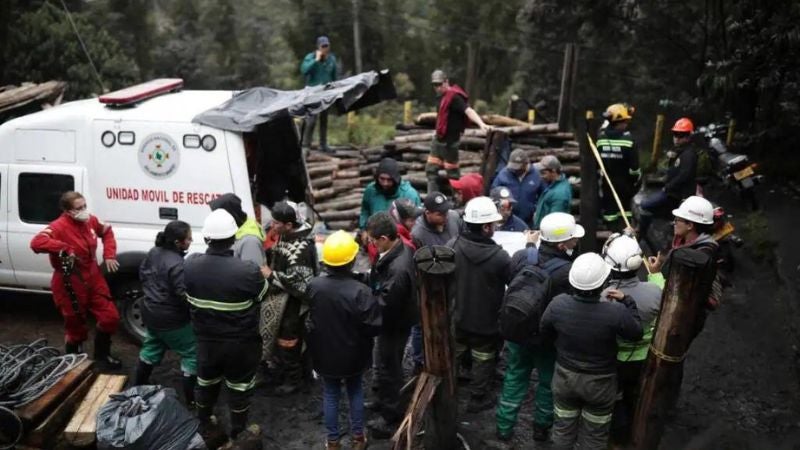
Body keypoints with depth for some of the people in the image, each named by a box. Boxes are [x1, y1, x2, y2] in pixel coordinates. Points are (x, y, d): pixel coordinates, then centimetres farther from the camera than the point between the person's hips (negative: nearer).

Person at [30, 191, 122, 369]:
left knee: (110, 317, 9)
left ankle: (102, 355, 32)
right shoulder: (59, 226, -23)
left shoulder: (90, 220, -1)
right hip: (71, 285, -7)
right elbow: (36, 243, -39)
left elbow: (107, 231, 19)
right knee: (76, 328, 6)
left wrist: (109, 255, 8)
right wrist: (64, 249, -42)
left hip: (94, 279, 7)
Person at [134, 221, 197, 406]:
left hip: (151, 312, 9)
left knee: (152, 348, 28)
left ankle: (139, 385, 42)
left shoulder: (154, 252, -3)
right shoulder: (177, 265, -31)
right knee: (192, 354, 5)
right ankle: (191, 396, 10)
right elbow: (185, 295, -29)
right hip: (172, 319, -9)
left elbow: (143, 274, 13)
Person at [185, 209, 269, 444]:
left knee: (206, 384, 26)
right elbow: (263, 293, -9)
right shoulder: (248, 270, -30)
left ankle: (204, 427, 46)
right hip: (240, 343, -4)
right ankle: (237, 435, 34)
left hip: (206, 340, 4)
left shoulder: (190, 264, -15)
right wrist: (264, 275, 10)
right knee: (239, 389, 17)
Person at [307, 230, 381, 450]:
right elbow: (373, 327, -21)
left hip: (325, 353, 2)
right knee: (355, 391, 21)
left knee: (330, 395, 19)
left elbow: (308, 318, 1)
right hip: (353, 354, -2)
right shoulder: (360, 291, -29)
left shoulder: (313, 286, -16)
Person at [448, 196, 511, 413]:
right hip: (486, 321, -4)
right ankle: (478, 399, 35)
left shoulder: (452, 245, -18)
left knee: (452, 355, 25)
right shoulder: (499, 256, -29)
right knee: (483, 360, 19)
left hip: (456, 316, 4)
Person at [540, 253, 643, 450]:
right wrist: (627, 301, -3)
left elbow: (545, 334, -4)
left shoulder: (557, 304, -23)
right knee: (594, 434, 21)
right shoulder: (616, 312, -32)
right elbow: (636, 333, -10)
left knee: (563, 427, 24)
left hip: (565, 376, 2)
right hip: (600, 382, -2)